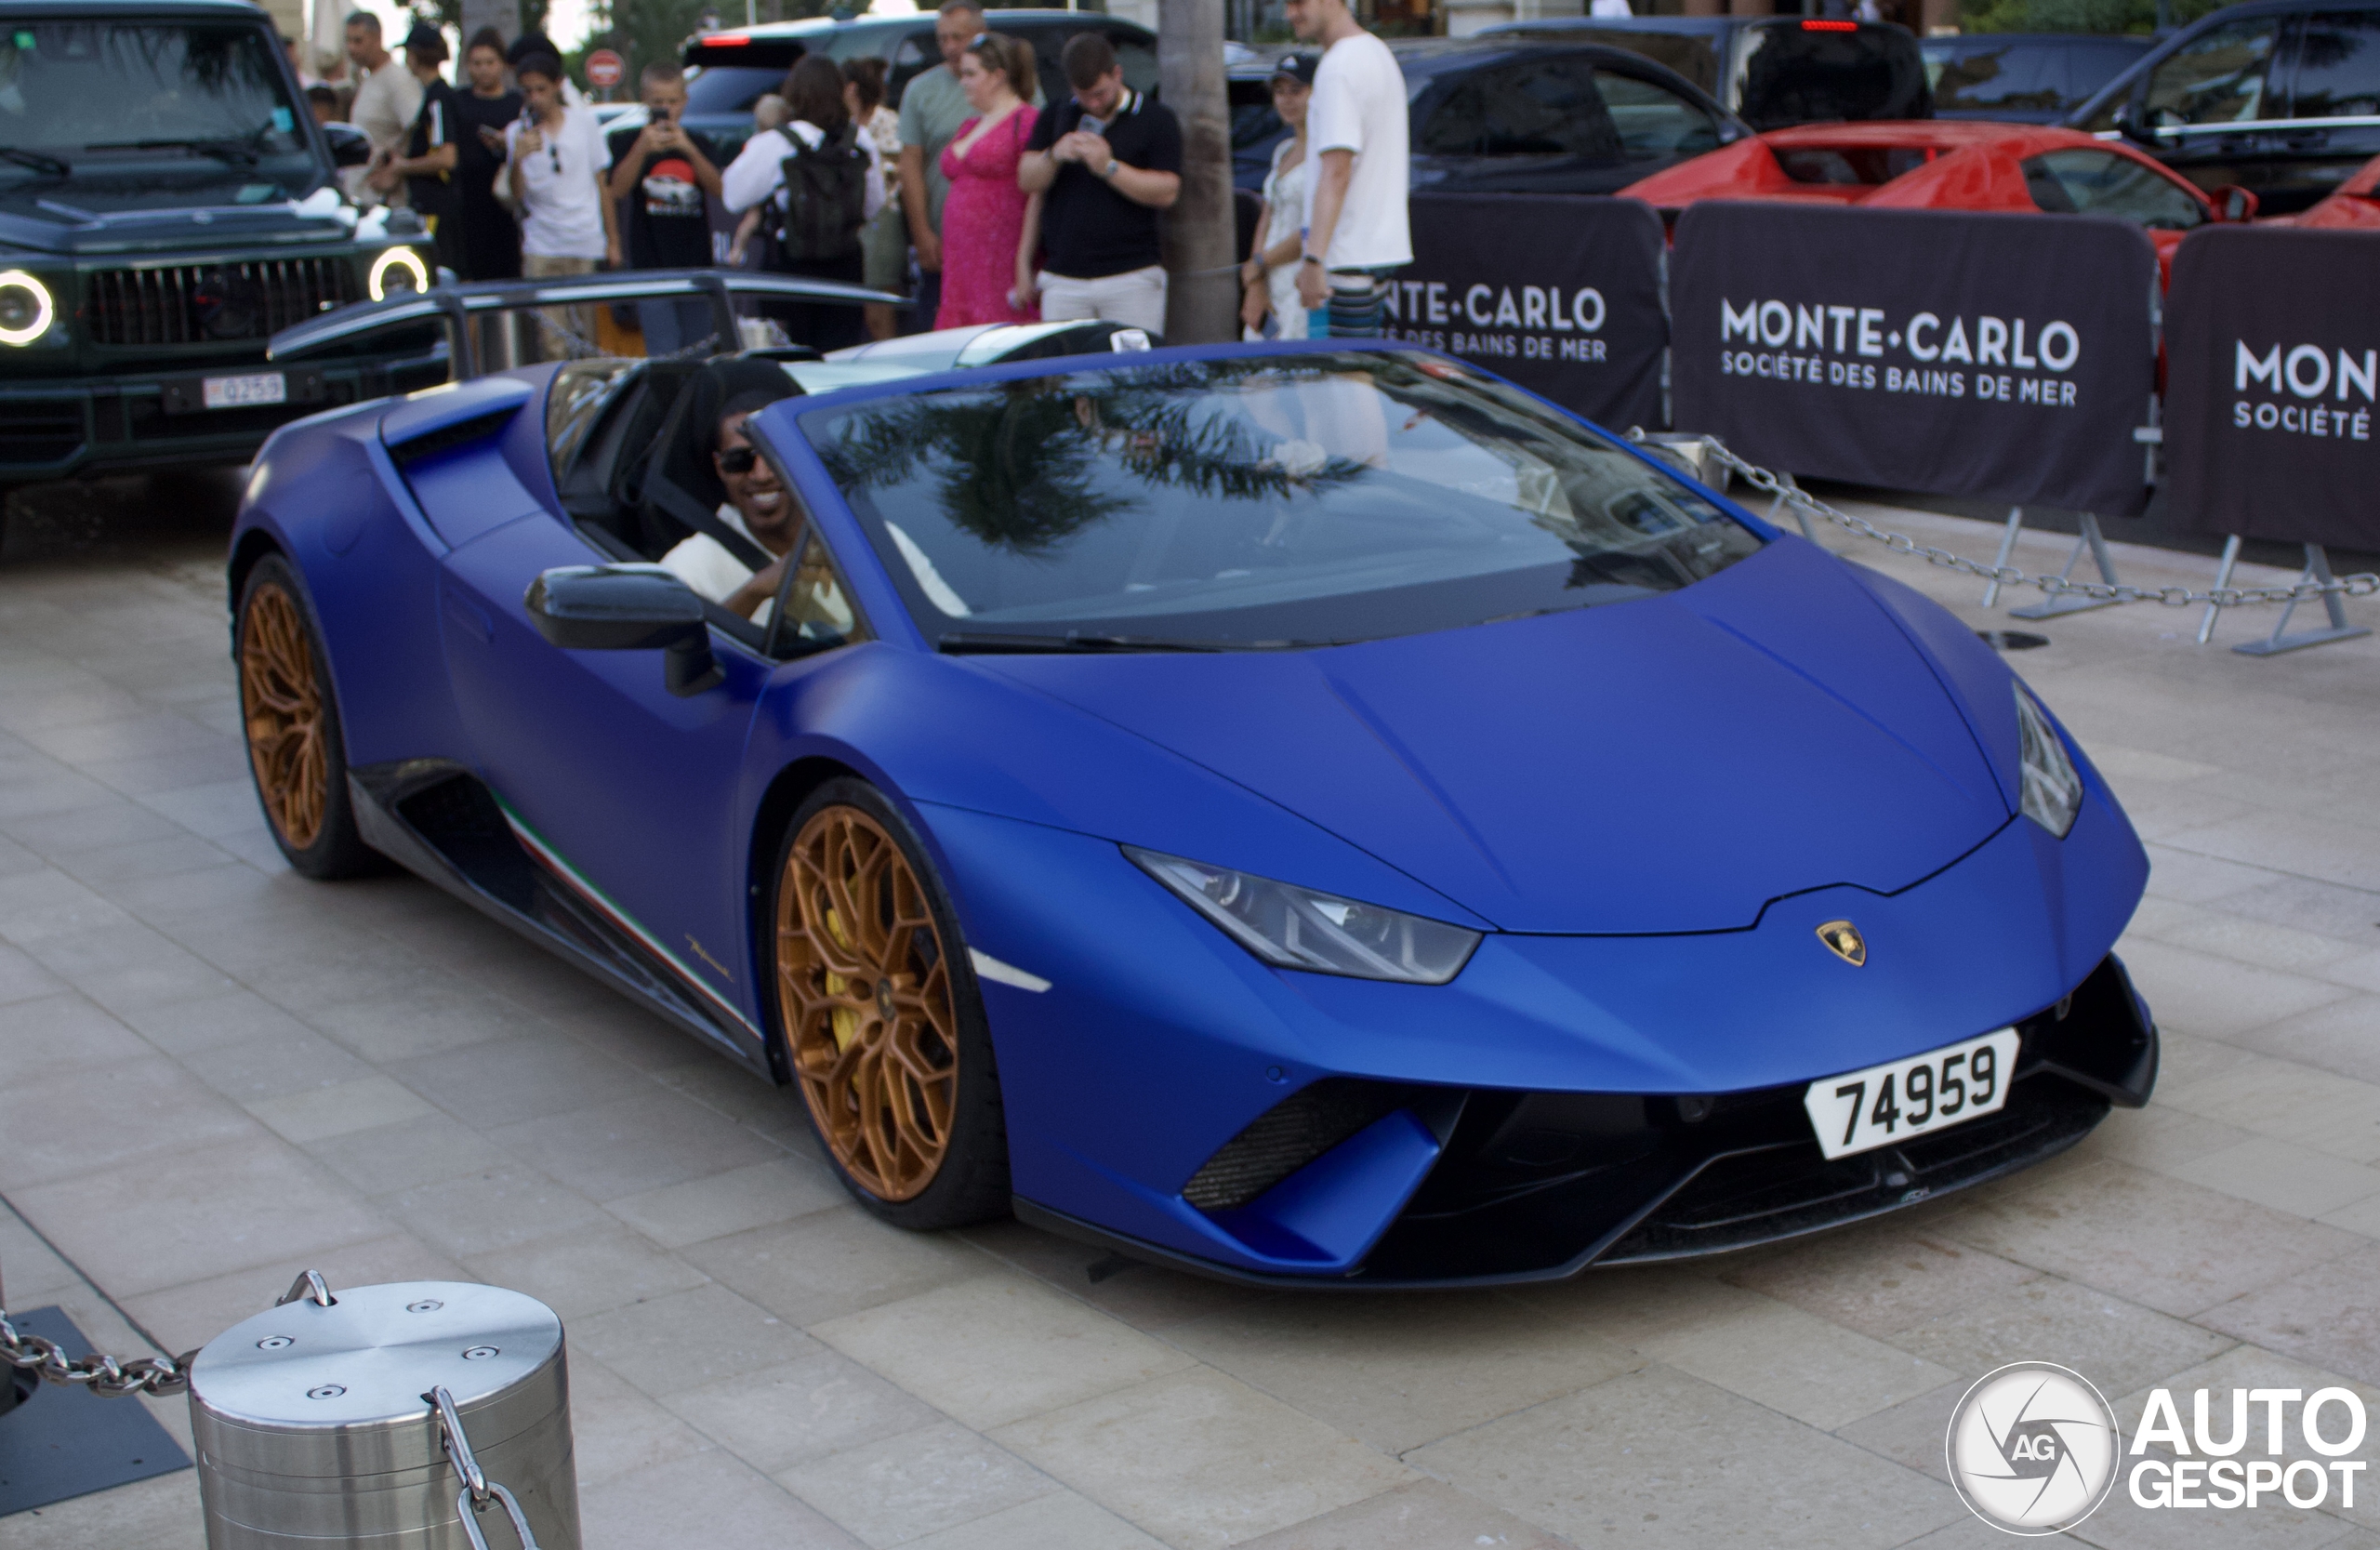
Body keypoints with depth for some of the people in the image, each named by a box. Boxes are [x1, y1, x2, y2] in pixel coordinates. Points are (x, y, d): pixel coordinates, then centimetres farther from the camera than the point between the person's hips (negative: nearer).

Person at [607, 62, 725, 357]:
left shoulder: (697, 144, 11)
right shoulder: (628, 142, 3)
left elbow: (718, 189, -7)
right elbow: (618, 190, -13)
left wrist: (689, 149, -22)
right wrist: (642, 148, -27)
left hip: (695, 266, 3)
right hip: (650, 268, -3)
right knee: (663, 357, -10)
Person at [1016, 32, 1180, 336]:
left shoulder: (1156, 120, 2)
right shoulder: (1056, 118, 15)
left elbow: (1168, 192, -7)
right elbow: (1028, 181, 9)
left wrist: (1109, 167, -15)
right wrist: (1054, 157, -11)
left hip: (1131, 277, -3)